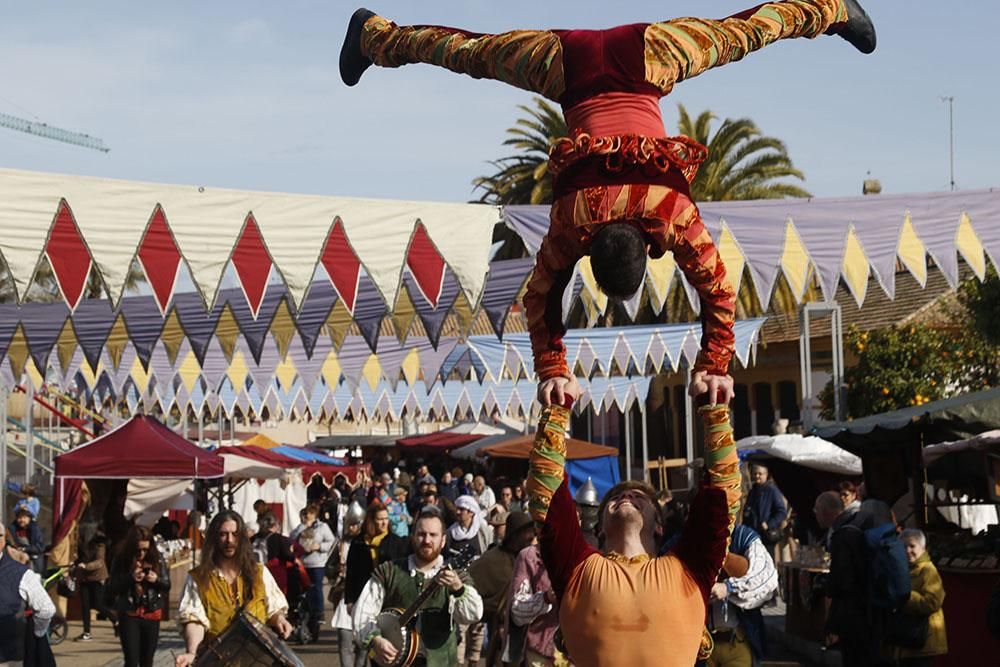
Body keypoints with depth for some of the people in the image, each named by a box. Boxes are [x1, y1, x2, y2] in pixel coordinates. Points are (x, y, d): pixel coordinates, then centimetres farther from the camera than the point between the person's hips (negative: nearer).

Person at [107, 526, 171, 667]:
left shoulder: (157, 559, -1)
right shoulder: (121, 560, -6)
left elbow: (167, 585, 6)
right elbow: (111, 588, -7)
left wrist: (156, 579, -15)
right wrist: (131, 578, -21)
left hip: (152, 614, 2)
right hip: (129, 615, -2)